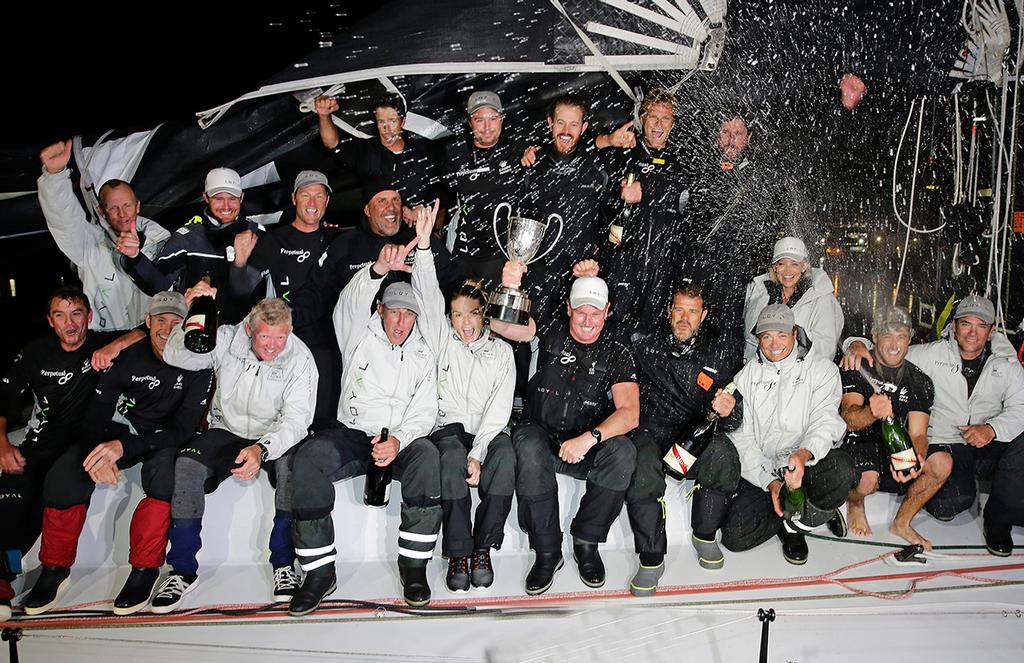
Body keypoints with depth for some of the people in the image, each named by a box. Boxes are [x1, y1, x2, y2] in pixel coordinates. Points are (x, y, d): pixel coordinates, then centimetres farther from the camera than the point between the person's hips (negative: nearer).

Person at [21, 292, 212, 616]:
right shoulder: (128, 356, -11)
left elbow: (185, 426, -24)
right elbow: (97, 412, -9)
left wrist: (124, 446, -36)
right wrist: (98, 453, -32)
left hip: (166, 438, -3)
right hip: (121, 428, 3)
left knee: (165, 468, -38)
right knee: (61, 480, -20)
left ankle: (145, 570, -22)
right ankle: (55, 569, 3)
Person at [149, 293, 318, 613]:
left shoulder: (300, 359, -13)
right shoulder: (227, 340, -7)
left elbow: (296, 419, -21)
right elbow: (174, 356, -16)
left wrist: (262, 449, -39)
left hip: (276, 439, -2)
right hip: (226, 432, 2)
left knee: (291, 464, -35)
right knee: (186, 465, -27)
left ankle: (284, 563, -18)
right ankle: (183, 570, -14)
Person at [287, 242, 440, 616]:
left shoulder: (423, 356, 12)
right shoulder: (360, 336, 8)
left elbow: (424, 412, 2)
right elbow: (351, 303, -16)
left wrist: (398, 440, -20)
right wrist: (380, 269, -37)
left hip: (402, 438, 1)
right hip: (352, 434, 0)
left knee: (427, 455, -34)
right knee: (310, 456, -32)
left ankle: (413, 566, -25)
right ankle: (319, 572, -24)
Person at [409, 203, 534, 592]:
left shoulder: (501, 352, 10)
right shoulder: (441, 339, 10)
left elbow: (499, 409, 0)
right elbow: (427, 296, -6)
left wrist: (478, 454, -15)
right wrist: (423, 243, -20)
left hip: (487, 431, 1)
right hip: (449, 428, 0)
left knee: (505, 454, -34)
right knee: (452, 456, -35)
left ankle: (482, 549, -24)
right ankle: (457, 554, -28)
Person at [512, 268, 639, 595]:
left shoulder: (617, 352, -1)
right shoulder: (550, 337, 1)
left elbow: (629, 413, -12)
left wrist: (590, 438, -28)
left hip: (587, 447, 1)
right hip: (540, 434, -1)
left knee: (622, 451, -30)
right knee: (529, 448, -35)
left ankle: (586, 542, -14)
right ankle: (547, 551, -24)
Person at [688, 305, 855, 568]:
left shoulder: (822, 371, 5)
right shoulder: (746, 377, 10)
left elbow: (825, 421, -10)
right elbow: (741, 437, 2)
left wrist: (805, 453, -33)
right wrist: (770, 481, -13)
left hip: (806, 467, 1)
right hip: (759, 472, 0)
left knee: (840, 469, -33)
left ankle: (794, 524, -7)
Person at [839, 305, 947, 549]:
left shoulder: (920, 381, 4)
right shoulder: (857, 369, -7)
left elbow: (918, 433, -4)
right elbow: (849, 418, -22)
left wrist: (917, 459, -29)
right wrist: (872, 413, -47)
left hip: (898, 448, 5)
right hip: (859, 445, -4)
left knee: (942, 462, -21)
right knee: (868, 479, -36)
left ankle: (902, 522, 1)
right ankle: (855, 504, 5)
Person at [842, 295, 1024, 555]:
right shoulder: (931, 354, 1)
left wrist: (992, 429, -20)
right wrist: (858, 345, -21)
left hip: (990, 446, 3)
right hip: (943, 446, -3)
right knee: (953, 500, -30)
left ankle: (998, 521, -9)